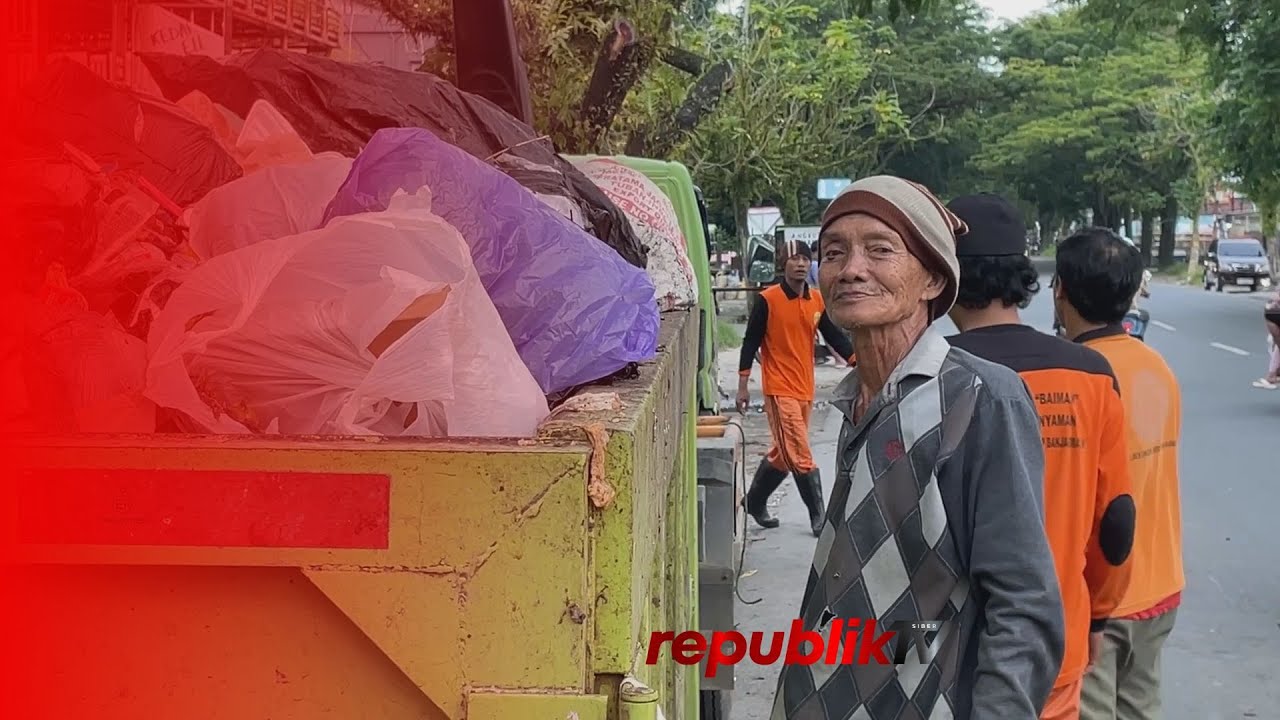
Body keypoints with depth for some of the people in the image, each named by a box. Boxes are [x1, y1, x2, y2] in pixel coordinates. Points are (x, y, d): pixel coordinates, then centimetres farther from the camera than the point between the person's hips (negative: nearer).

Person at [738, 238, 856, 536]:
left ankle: (755, 502, 31)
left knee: (784, 453, 15)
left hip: (805, 389, 6)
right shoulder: (768, 299, -10)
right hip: (779, 389, -6)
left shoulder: (817, 300, 6)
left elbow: (834, 336, 8)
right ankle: (818, 516, -1)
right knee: (800, 455, -9)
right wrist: (743, 386, -8)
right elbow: (750, 342, -7)